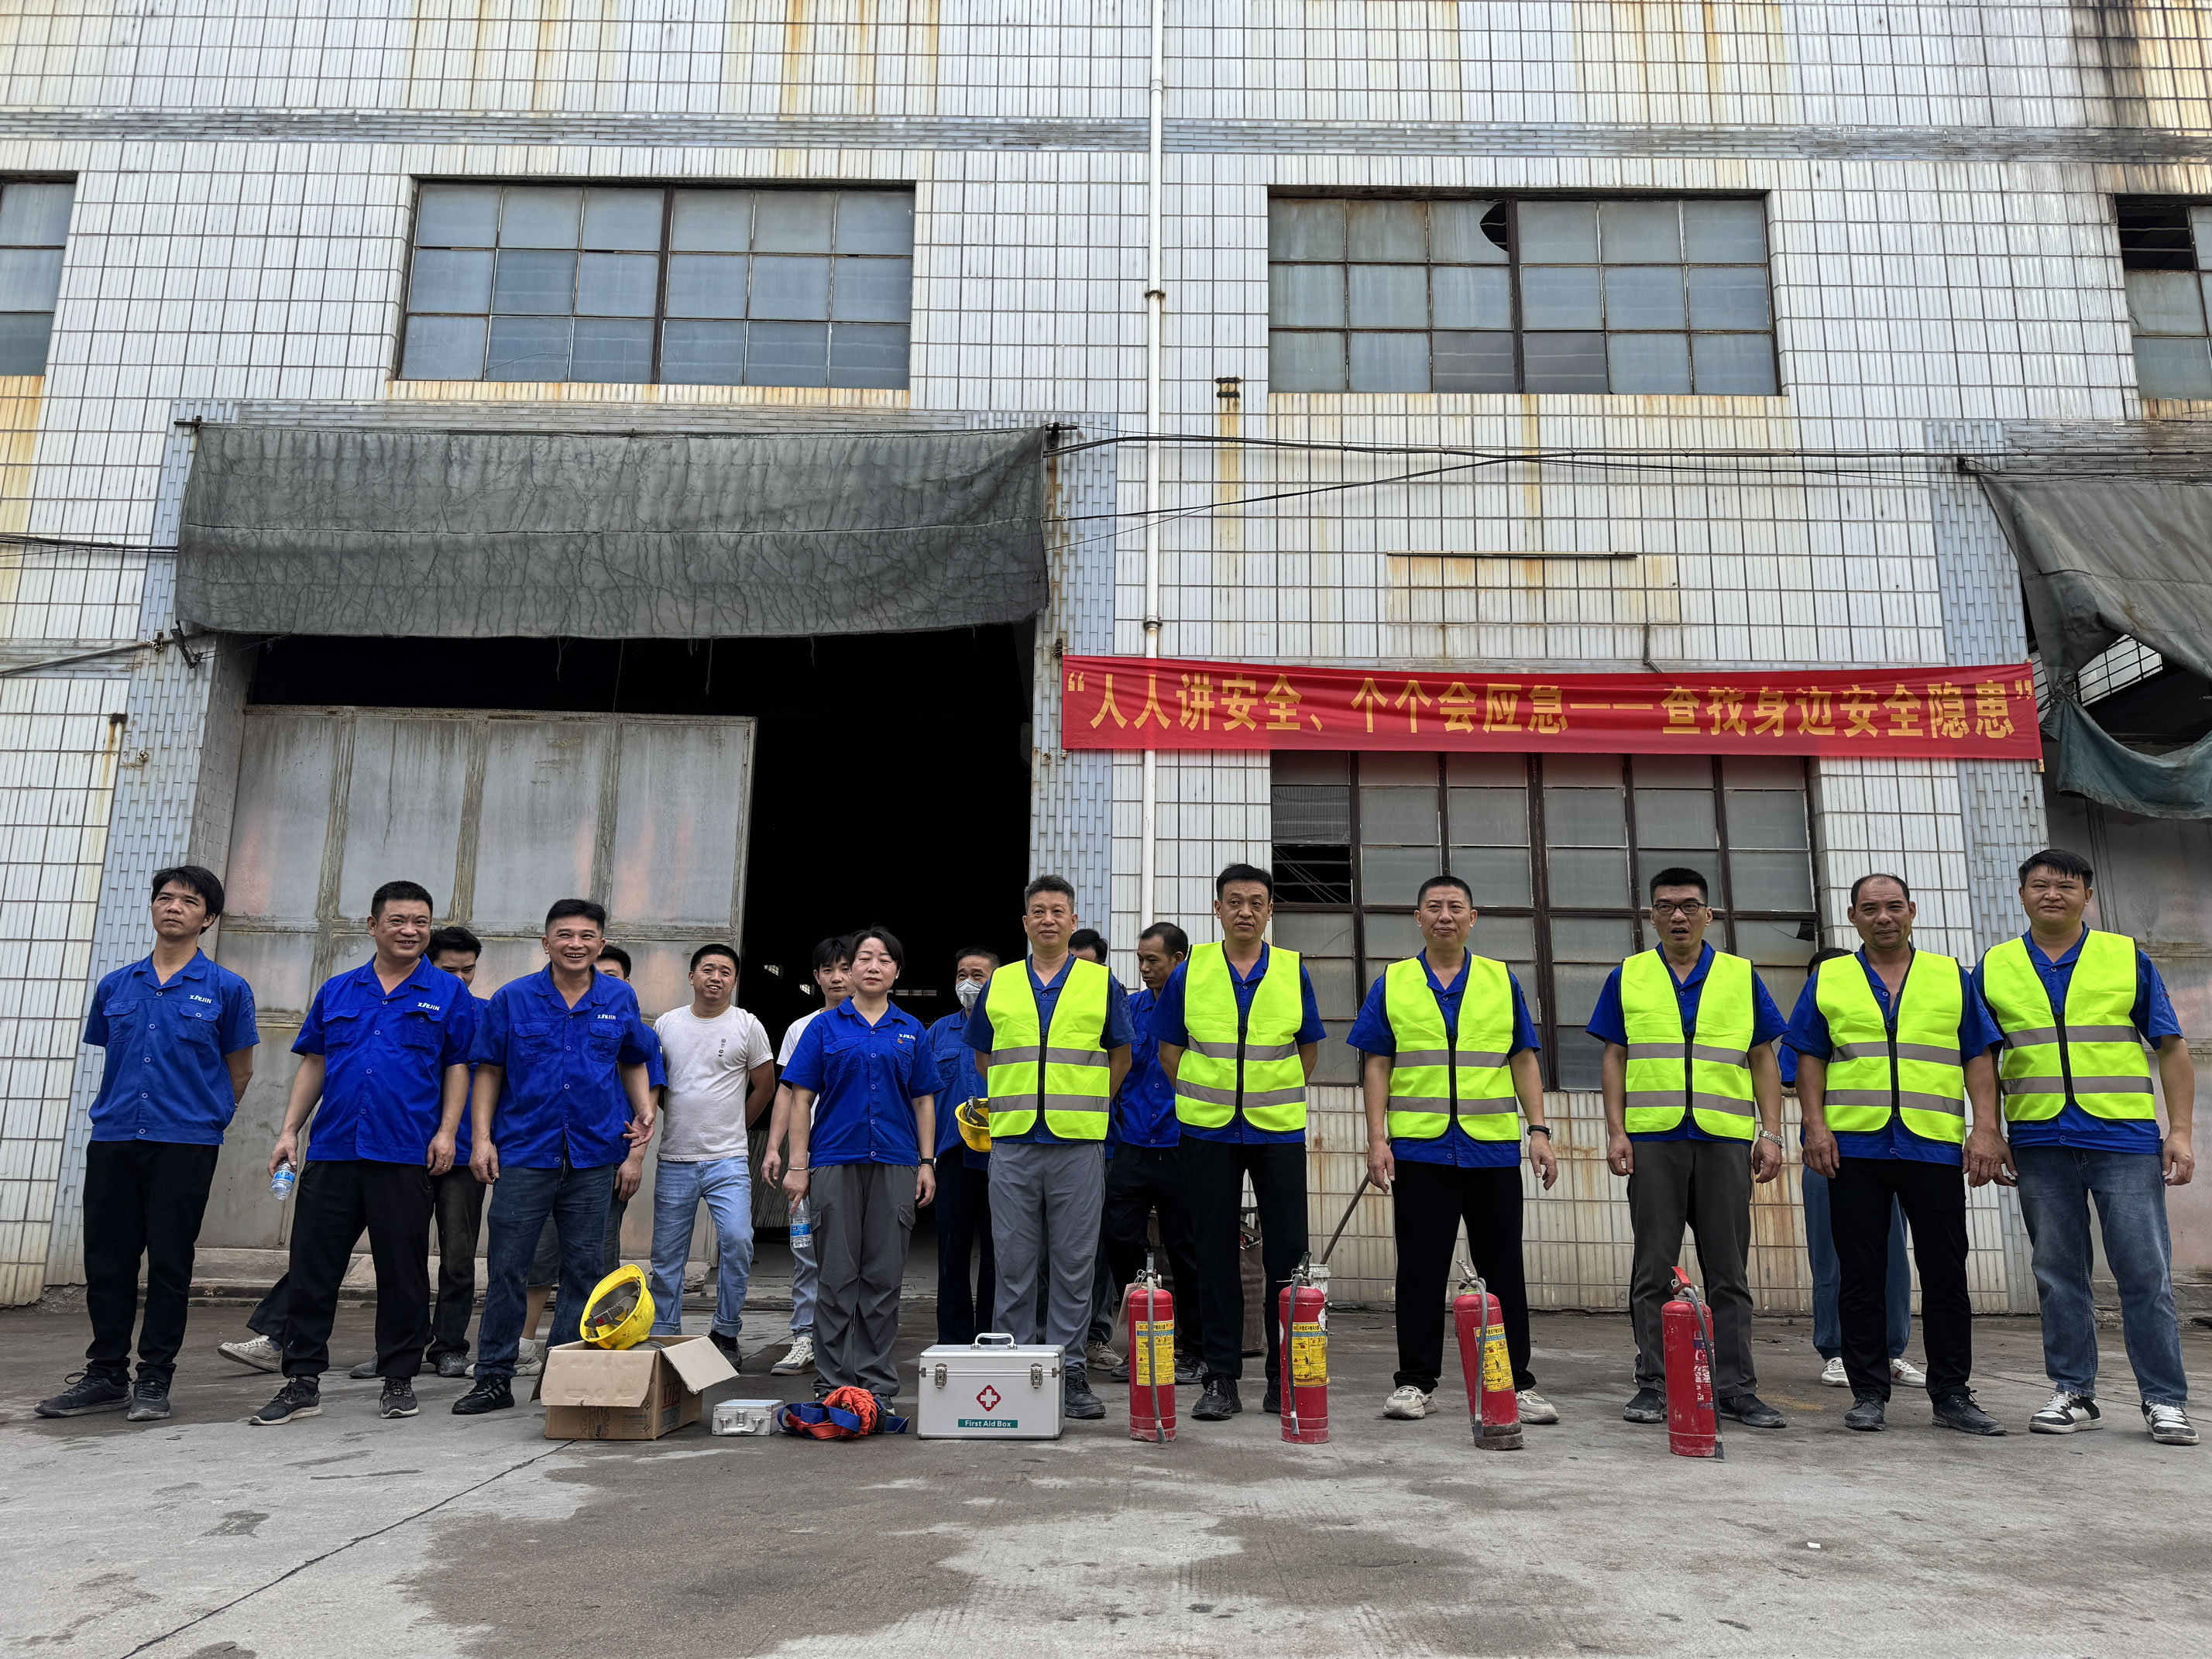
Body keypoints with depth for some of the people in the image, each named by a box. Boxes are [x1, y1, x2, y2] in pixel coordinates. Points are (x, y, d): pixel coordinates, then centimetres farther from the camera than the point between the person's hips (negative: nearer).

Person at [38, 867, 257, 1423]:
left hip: (185, 1146, -3)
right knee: (106, 1260, 8)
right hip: (113, 1142, 4)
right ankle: (106, 1374, 21)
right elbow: (110, 1061, 20)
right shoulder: (115, 986, 11)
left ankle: (154, 1380, 11)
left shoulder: (226, 989, 0)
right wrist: (118, 1113, 16)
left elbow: (240, 1072, 8)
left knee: (169, 1264, 1)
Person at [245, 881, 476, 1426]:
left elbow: (458, 1066, 3)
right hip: (332, 1151, 3)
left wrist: (446, 1131, -6)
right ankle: (302, 1383, 14)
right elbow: (313, 1063, 15)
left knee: (402, 1273, 4)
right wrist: (289, 1130, 7)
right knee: (312, 1268, 4)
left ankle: (399, 1380, 15)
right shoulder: (337, 991, 13)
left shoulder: (448, 993, 5)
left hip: (406, 1155, -3)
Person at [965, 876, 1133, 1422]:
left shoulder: (1102, 983, 6)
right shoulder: (999, 985, 10)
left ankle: (1070, 1372, 12)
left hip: (1078, 1146, -1)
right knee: (1015, 1265, 5)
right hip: (1012, 1145, 1)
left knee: (1073, 1266, 3)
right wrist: (1016, 1107, 11)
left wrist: (1082, 1108, 7)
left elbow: (1120, 1055, 12)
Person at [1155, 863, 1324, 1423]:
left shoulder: (1293, 971, 5)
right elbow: (1169, 1051, 10)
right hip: (1208, 1132, 0)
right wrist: (1205, 1099, 5)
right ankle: (1221, 1380, 12)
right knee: (1216, 1255, 3)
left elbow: (1309, 1050, 13)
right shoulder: (1189, 973, 3)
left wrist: (1270, 1097, 7)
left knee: (1286, 1254, 1)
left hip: (1279, 1130, 0)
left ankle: (1284, 1378, 14)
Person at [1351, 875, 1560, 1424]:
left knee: (1504, 1269, 6)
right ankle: (1415, 1382, 14)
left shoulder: (1501, 981, 10)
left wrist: (1539, 1130, 1)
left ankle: (1518, 1383, 16)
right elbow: (1377, 1066, 4)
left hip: (1494, 1148, 1)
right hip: (1419, 1149, -1)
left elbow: (1523, 1061, 10)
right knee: (1421, 1270, 4)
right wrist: (1377, 1139, -4)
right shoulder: (1392, 984, 7)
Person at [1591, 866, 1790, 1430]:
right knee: (1653, 1270, 3)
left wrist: (1772, 1133, 2)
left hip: (1725, 1140, 1)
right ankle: (1653, 1386, 10)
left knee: (1729, 1271, 4)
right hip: (1653, 1139, 0)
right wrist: (1615, 1131, -2)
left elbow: (1763, 1061, 11)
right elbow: (1614, 1059, 7)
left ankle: (1737, 1388, 12)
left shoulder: (1742, 977, 11)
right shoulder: (1627, 978, 10)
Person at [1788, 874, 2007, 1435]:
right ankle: (1868, 1393, 11)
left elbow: (1979, 1058, 8)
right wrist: (1816, 1125, -4)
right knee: (1861, 1277, 3)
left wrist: (1987, 1128, -2)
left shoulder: (1952, 977, 12)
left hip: (1935, 1148, 1)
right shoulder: (1828, 980, 10)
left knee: (1946, 1274, 4)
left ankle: (1952, 1395, 15)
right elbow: (1810, 1059, 7)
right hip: (1854, 1148, 0)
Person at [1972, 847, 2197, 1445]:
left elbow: (2171, 1048, 6)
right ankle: (2074, 1394, 16)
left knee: (2145, 1272, -1)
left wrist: (2180, 1132, -2)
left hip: (2125, 1136, -1)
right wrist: (1985, 1131, 3)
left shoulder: (2128, 958, 5)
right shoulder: (1994, 968, 8)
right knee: (2058, 1273, 7)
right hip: (2040, 1142, 2)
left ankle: (2165, 1400, 11)